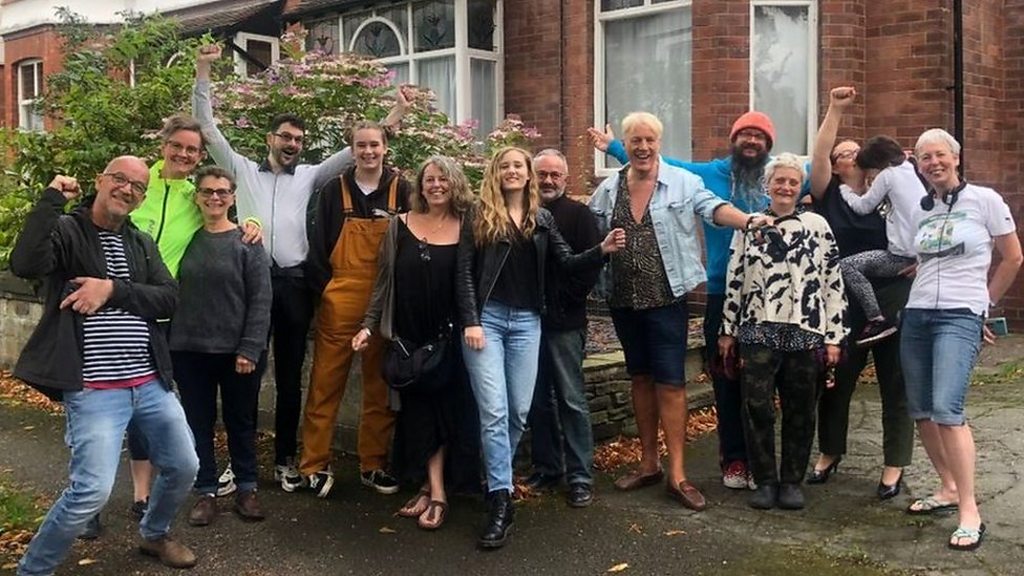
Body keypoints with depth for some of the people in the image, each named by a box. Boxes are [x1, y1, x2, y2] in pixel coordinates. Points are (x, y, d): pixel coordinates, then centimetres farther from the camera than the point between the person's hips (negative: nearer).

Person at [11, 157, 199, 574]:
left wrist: (114, 289, -14)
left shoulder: (142, 243, 14)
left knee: (183, 467, 13)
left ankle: (154, 534, 42)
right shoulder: (65, 230, -2)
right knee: (92, 490, -15)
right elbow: (25, 265, -24)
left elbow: (169, 300, 2)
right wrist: (52, 198, -18)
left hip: (151, 382, 6)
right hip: (94, 390, -6)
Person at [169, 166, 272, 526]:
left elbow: (261, 300, -7)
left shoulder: (247, 241, -3)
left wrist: (250, 348, -14)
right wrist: (167, 342, 2)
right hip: (189, 350, 2)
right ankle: (206, 492, 20)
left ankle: (246, 489, 22)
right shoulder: (185, 239, 5)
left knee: (240, 421, 9)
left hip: (237, 350, -2)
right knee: (198, 422, 8)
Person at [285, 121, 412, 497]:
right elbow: (318, 244, 5)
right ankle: (314, 465, 9)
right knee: (325, 384, 1)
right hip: (339, 301, 0)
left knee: (380, 385, 8)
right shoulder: (335, 190, 5)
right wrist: (325, 288, -4)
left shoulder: (400, 190, 5)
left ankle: (374, 464, 19)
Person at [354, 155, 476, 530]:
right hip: (408, 336, 2)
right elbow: (384, 281, 7)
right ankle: (433, 489, 11)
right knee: (417, 407, 4)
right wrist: (370, 325, 2)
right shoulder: (400, 226, 4)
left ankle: (431, 488, 5)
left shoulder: (466, 228, 0)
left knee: (439, 408, -1)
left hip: (448, 337, -2)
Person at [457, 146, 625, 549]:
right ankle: (500, 501, -8)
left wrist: (602, 251, -12)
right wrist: (470, 321, -12)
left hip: (526, 321, 3)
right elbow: (463, 272, -3)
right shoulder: (479, 218, 2)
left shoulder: (542, 219, 11)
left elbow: (568, 263, 5)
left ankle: (496, 480, 25)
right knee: (494, 412, -9)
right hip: (487, 318, -3)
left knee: (519, 412, 5)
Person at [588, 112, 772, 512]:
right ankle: (648, 463, 25)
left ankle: (677, 474, 3)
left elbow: (712, 207, -16)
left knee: (670, 382, -4)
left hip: (666, 298, -4)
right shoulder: (608, 189, 7)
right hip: (623, 299, 4)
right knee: (640, 378, 13)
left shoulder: (681, 182, -3)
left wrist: (747, 220, -32)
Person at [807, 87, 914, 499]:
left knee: (895, 387, 6)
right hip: (845, 309, 0)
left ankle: (894, 466, 18)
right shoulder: (830, 196, 3)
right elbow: (817, 157, -10)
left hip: (893, 306, 1)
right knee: (835, 384, 10)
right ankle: (830, 453, 29)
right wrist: (835, 111, -15)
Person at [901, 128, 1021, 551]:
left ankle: (970, 512, -11)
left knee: (946, 410, -19)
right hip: (916, 315, 6)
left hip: (960, 317, -6)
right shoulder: (920, 210, 11)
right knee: (921, 412, 6)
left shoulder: (985, 200, -2)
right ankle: (949, 489, 24)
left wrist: (986, 304, 11)